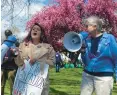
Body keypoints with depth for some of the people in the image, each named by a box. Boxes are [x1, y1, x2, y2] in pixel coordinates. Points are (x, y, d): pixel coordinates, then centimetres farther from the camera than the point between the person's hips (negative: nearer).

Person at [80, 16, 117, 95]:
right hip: (87, 75, 5)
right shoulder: (87, 40, 7)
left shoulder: (109, 38, -7)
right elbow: (85, 62, 12)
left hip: (104, 77, -5)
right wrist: (83, 51, -6)